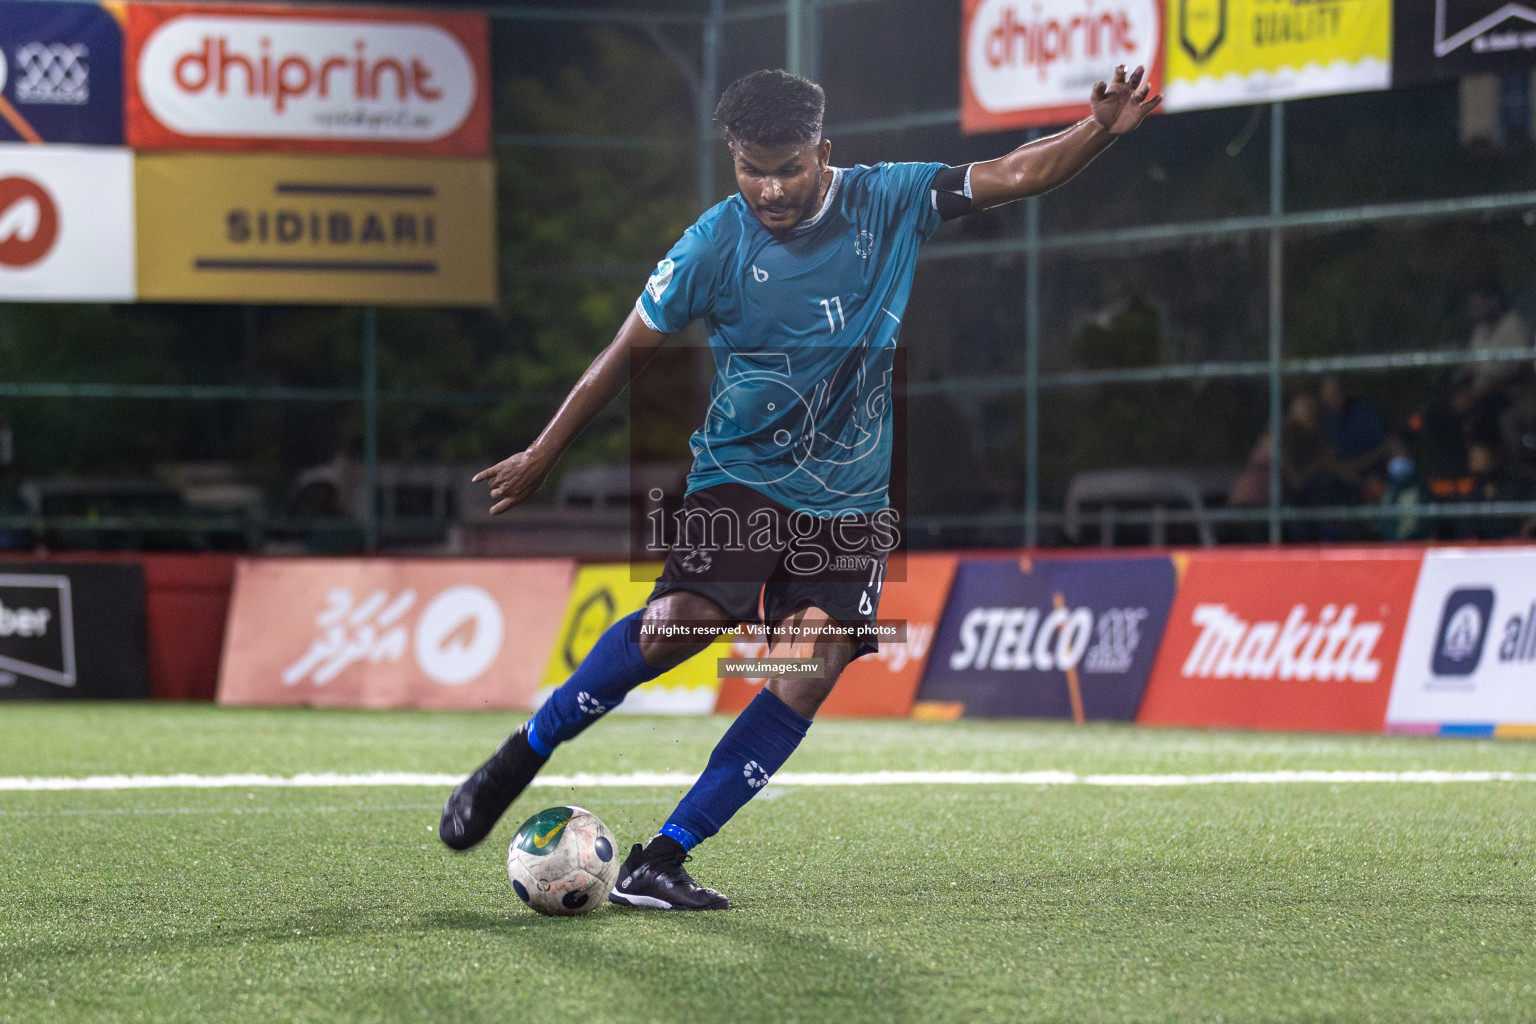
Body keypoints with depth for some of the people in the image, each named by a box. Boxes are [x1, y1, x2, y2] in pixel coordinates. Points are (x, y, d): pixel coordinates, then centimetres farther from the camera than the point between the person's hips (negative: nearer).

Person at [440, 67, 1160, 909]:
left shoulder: (888, 203, -2)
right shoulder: (715, 245, -8)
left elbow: (1015, 176, -3)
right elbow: (628, 352, 3)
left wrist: (1099, 130, -20)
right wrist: (541, 457, 8)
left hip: (847, 498, 3)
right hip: (739, 473, -3)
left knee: (811, 670, -15)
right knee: (680, 622, -27)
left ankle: (660, 862, -10)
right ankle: (520, 758, -5)